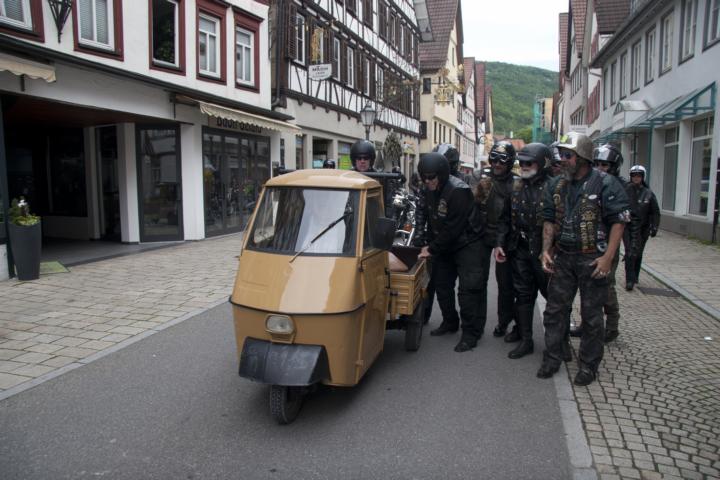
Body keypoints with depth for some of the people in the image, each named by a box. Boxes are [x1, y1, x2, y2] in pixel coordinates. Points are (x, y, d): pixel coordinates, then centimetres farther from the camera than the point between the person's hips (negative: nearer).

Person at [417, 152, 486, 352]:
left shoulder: (459, 191, -25)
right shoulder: (429, 190, 0)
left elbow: (453, 228, -26)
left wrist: (432, 249, -19)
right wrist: (429, 245, 4)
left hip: (467, 245, -8)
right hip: (444, 246, 8)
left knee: (468, 289, -9)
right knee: (442, 284, 15)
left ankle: (471, 333, 2)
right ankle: (450, 322, 33)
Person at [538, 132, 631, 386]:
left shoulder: (605, 184, -10)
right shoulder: (556, 185, 7)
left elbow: (619, 221, -11)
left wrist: (607, 257, -16)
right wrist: (546, 250, 1)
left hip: (592, 259, -5)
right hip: (562, 258, 5)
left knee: (591, 315, 6)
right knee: (554, 309, 9)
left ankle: (588, 365, 20)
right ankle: (551, 359, 22)